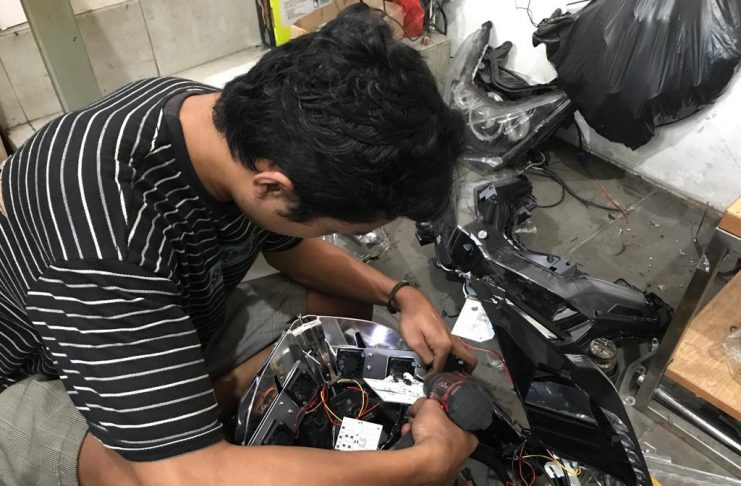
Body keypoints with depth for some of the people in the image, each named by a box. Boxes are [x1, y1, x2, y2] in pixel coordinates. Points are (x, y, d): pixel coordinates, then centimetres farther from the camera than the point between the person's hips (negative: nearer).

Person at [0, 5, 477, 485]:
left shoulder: (246, 118, -18)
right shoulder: (102, 243, -41)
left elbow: (290, 247, 1)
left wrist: (401, 295, -11)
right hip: (43, 380, -6)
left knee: (346, 306, -1)